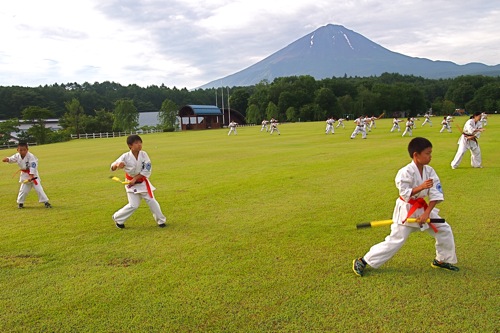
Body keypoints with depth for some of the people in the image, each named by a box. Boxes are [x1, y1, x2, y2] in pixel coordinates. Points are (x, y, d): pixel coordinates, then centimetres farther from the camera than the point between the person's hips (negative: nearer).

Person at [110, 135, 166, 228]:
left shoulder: (143, 154, -13)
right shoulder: (125, 157, -17)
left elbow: (147, 169, -14)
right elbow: (112, 168, -15)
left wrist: (135, 178, -20)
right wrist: (117, 165, -40)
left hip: (143, 182, 2)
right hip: (131, 183, -2)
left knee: (151, 201, 5)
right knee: (133, 205, -3)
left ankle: (161, 220, 19)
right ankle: (117, 218, 20)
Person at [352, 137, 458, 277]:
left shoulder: (429, 171, -4)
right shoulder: (406, 172, -23)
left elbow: (436, 194, -6)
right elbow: (404, 194, -24)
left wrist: (427, 213, -15)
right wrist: (421, 187, -33)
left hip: (423, 208, 7)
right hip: (406, 210, -7)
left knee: (445, 230, 10)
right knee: (395, 240, -7)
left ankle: (442, 260, 34)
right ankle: (362, 261, 2)